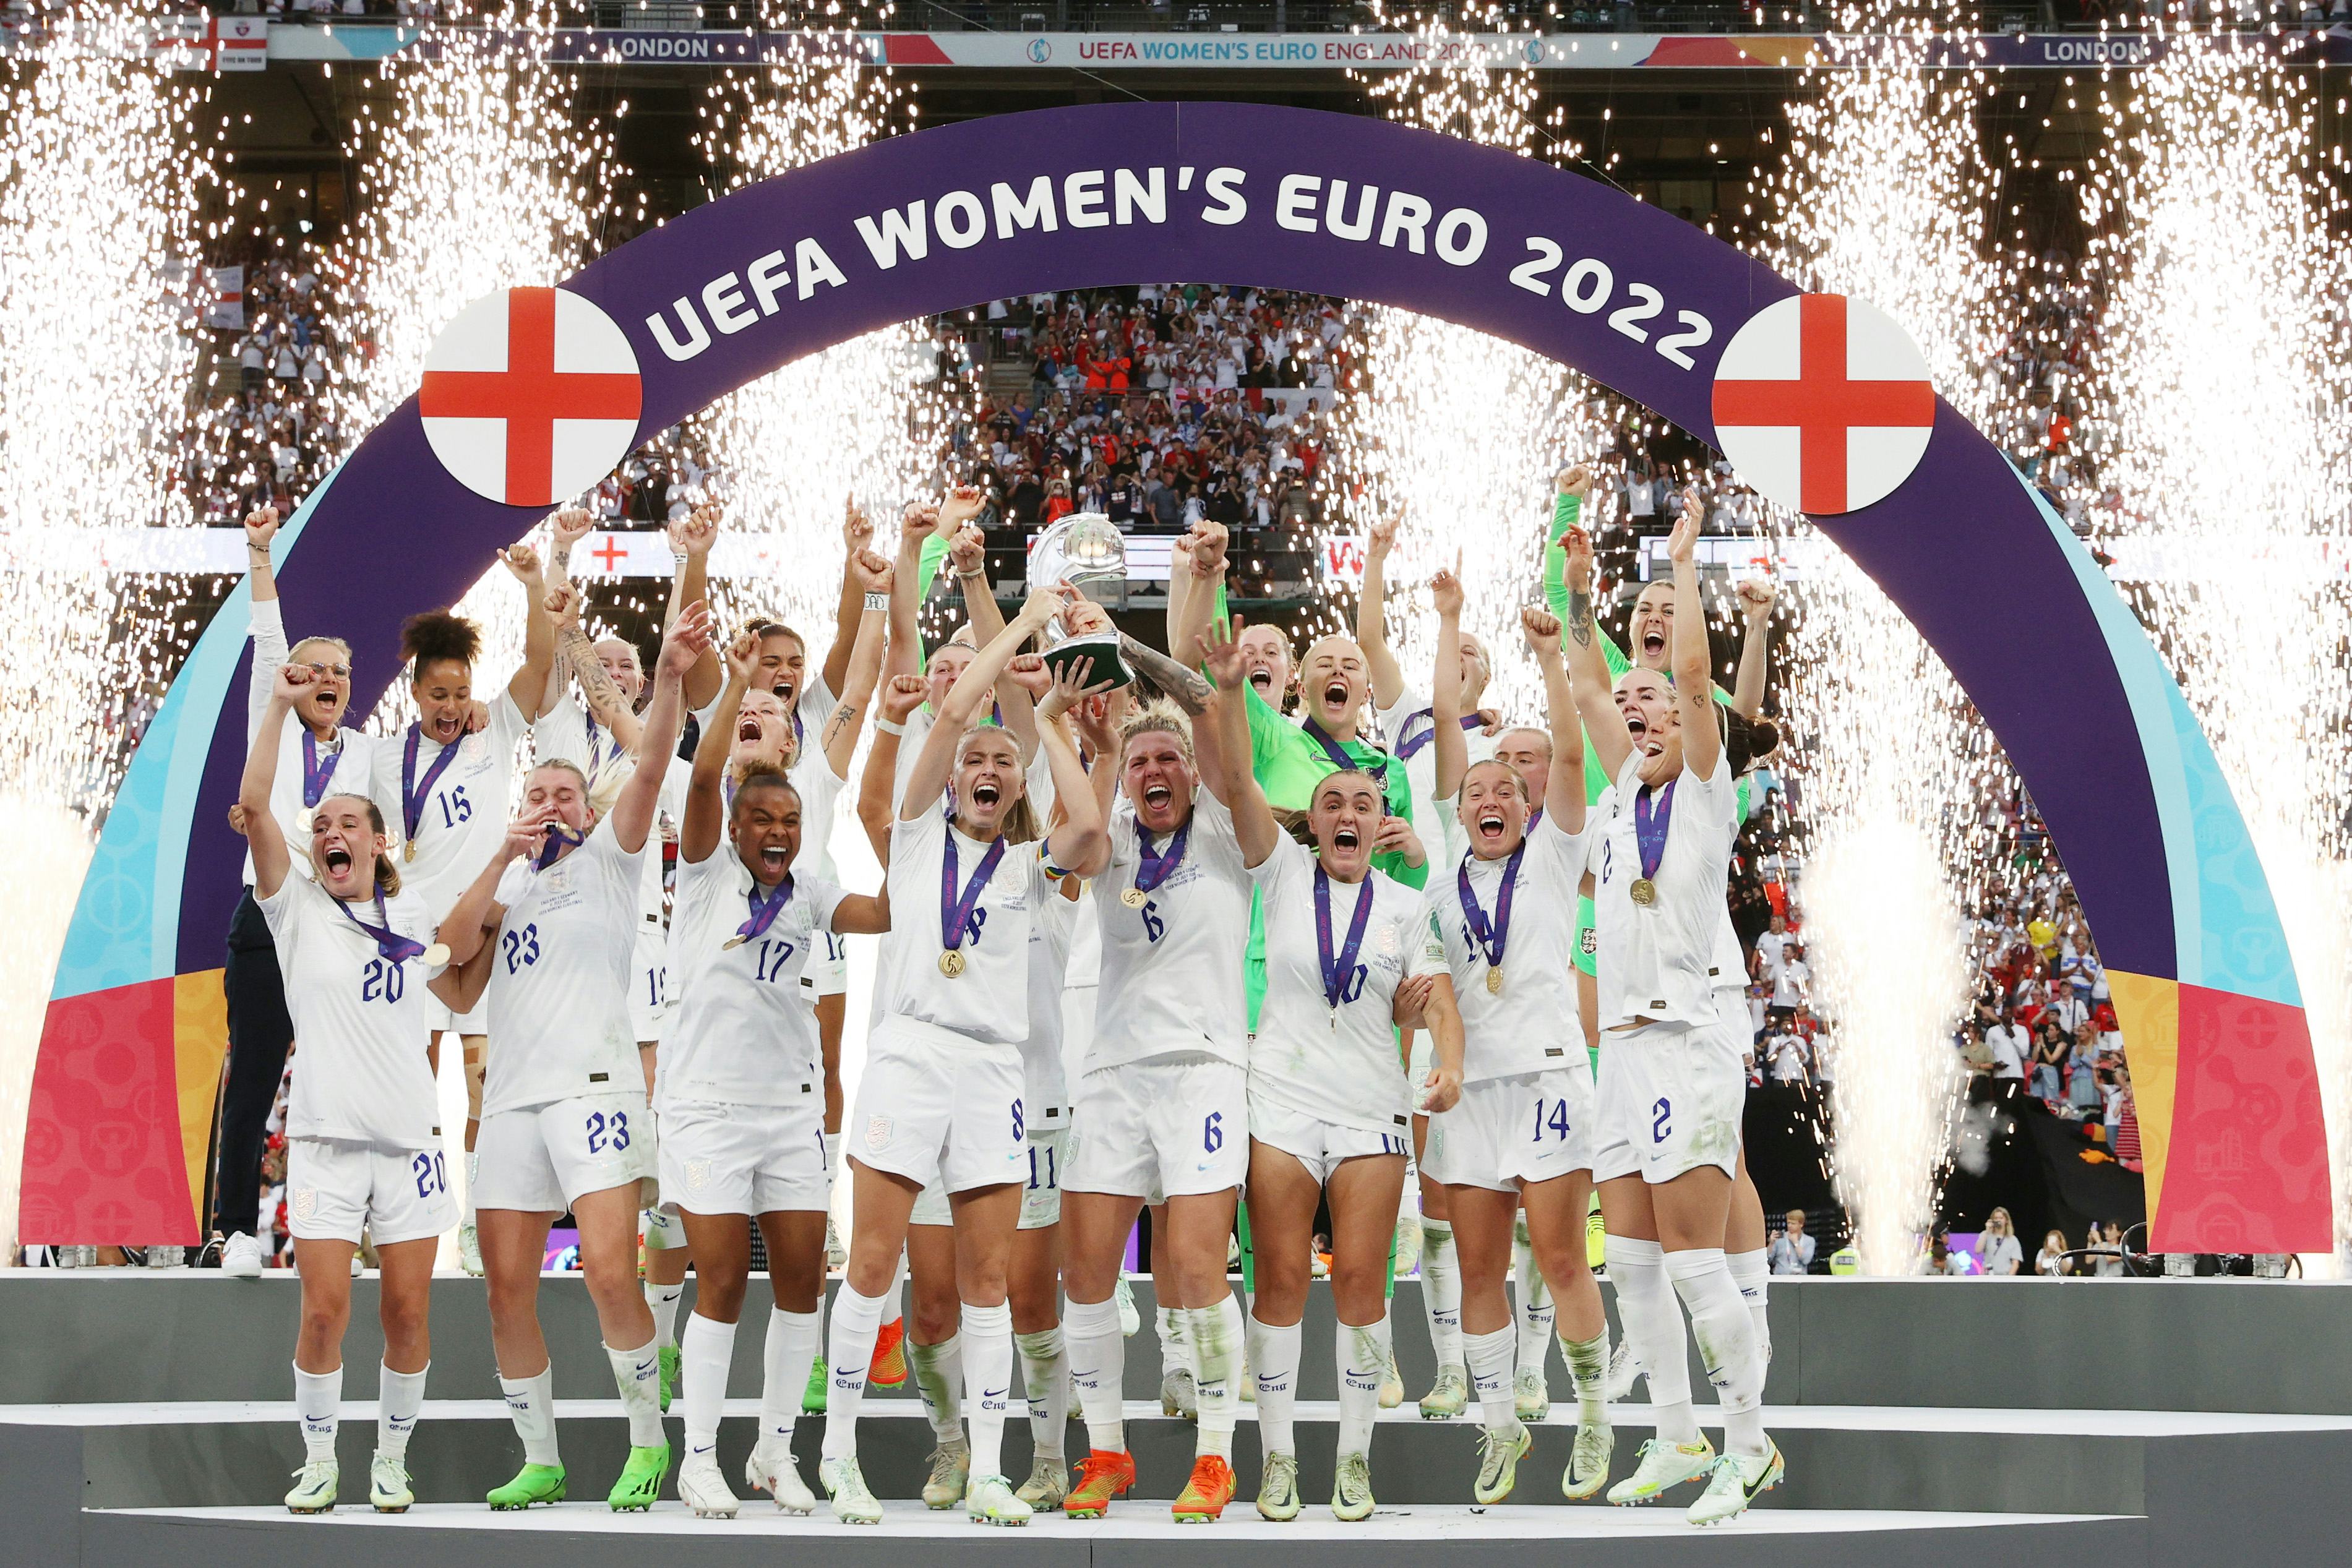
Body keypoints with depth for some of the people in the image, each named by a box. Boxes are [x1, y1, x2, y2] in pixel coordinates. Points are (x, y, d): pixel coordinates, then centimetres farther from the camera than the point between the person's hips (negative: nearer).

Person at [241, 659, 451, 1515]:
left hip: (410, 1136, 2)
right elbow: (253, 804, -7)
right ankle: (318, 1462, 9)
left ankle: (392, 1460, 16)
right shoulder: (296, 908, 4)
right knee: (325, 1309, -7)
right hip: (326, 1137, -2)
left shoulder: (412, 914, 12)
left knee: (408, 1310, 1)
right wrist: (281, 705, -7)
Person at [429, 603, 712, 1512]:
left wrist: (669, 678, -22)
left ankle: (648, 1443, -2)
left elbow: (650, 768, -6)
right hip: (511, 1095, 5)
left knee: (609, 1271, -18)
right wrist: (503, 860, 0)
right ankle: (540, 1462, 15)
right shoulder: (506, 884, 22)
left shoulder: (607, 858, 10)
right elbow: (449, 964, 4)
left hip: (594, 1085, -5)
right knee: (507, 1287, 3)